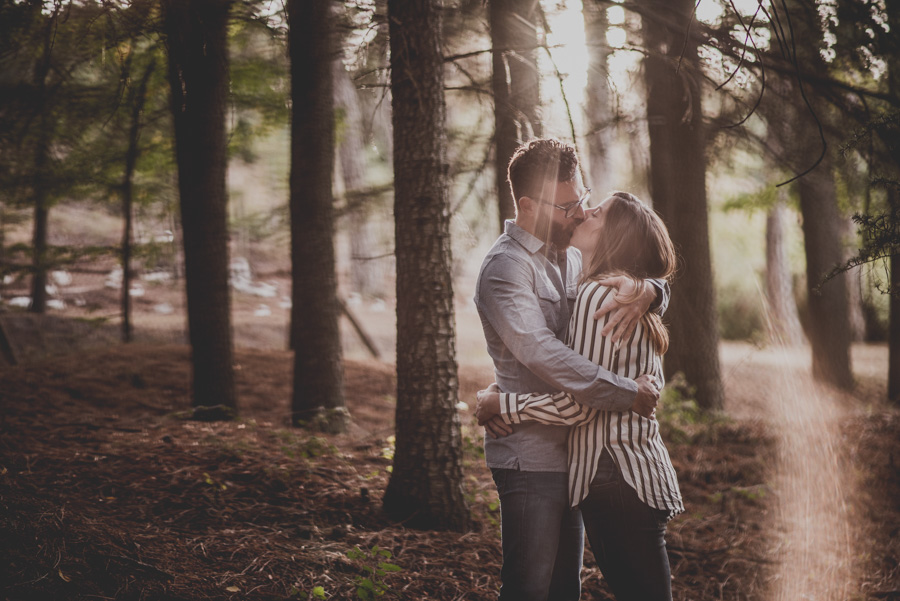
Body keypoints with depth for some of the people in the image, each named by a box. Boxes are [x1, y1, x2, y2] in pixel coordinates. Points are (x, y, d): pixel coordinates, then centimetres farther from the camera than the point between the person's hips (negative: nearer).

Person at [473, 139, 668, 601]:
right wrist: (628, 394, -26)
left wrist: (645, 291, -12)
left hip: (569, 450, 9)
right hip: (530, 454, -9)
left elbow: (659, 287, 15)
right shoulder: (506, 267, -14)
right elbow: (541, 353, -26)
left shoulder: (571, 256, 13)